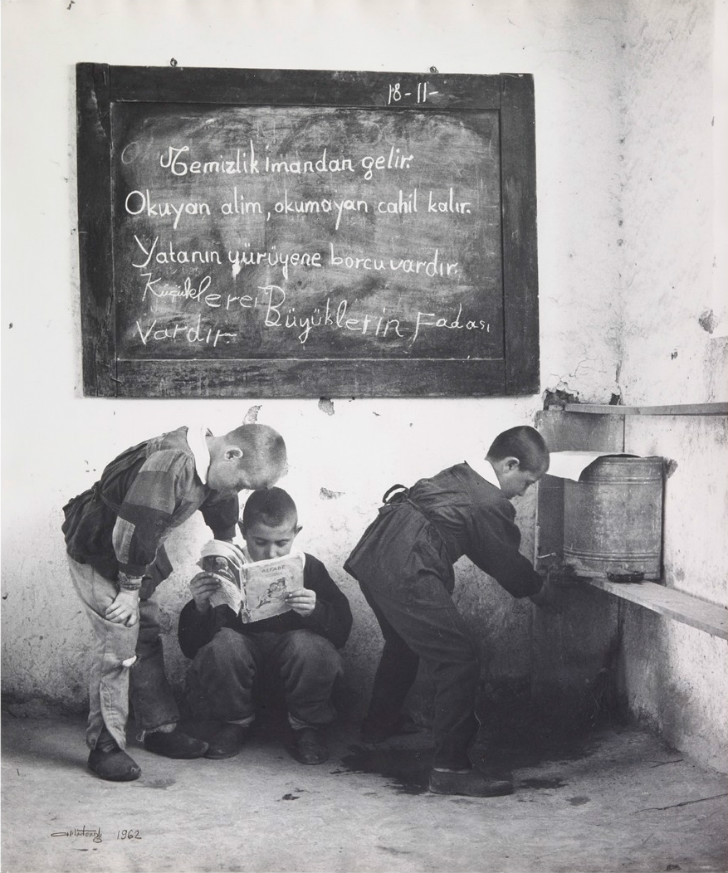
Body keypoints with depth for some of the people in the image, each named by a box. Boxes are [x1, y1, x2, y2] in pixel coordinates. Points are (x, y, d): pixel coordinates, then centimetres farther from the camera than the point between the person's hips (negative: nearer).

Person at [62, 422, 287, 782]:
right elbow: (129, 531, -35)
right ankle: (105, 746, -2)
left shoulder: (207, 466, -6)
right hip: (95, 549, -9)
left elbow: (223, 509, 13)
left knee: (147, 639, 12)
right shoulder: (170, 463, -36)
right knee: (118, 642, -12)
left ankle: (160, 728, 23)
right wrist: (130, 588, -22)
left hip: (135, 551, 9)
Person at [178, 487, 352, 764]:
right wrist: (200, 608, -32)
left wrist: (316, 611, -34)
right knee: (223, 645, -32)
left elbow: (341, 631, -14)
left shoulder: (309, 568, -10)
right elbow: (190, 647, -13)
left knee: (310, 646, -33)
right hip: (244, 648, 1)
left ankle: (306, 727, -4)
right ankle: (235, 723, -1)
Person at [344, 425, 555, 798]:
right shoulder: (492, 505, -6)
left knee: (402, 643, 33)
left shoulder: (458, 474, 18)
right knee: (458, 662, -7)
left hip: (371, 555, 10)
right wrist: (539, 590, 23)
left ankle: (380, 723, 53)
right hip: (406, 574, -10)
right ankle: (450, 768, -5)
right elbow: (507, 564, 5)